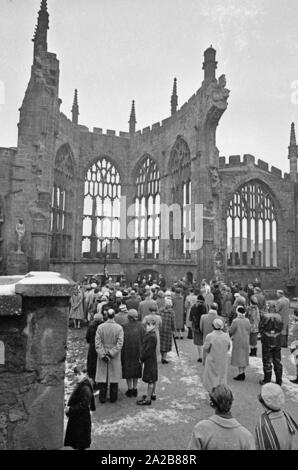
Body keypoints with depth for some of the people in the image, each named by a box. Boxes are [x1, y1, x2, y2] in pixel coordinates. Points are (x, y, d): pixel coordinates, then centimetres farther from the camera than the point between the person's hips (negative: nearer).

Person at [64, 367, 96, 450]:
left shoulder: (85, 388, -25)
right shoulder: (79, 386, 4)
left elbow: (83, 406, -27)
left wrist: (70, 409, -21)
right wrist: (69, 408, 3)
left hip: (82, 419, -9)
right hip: (75, 418, 9)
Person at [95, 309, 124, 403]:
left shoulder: (100, 327, -9)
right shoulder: (119, 328, -11)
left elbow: (97, 343, -12)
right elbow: (120, 343, -15)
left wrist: (102, 355, -11)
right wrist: (111, 353, -12)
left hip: (102, 356, 1)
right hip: (115, 358, 0)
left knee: (102, 376, 12)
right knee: (114, 376, 12)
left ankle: (102, 398, 19)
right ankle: (113, 397, 21)